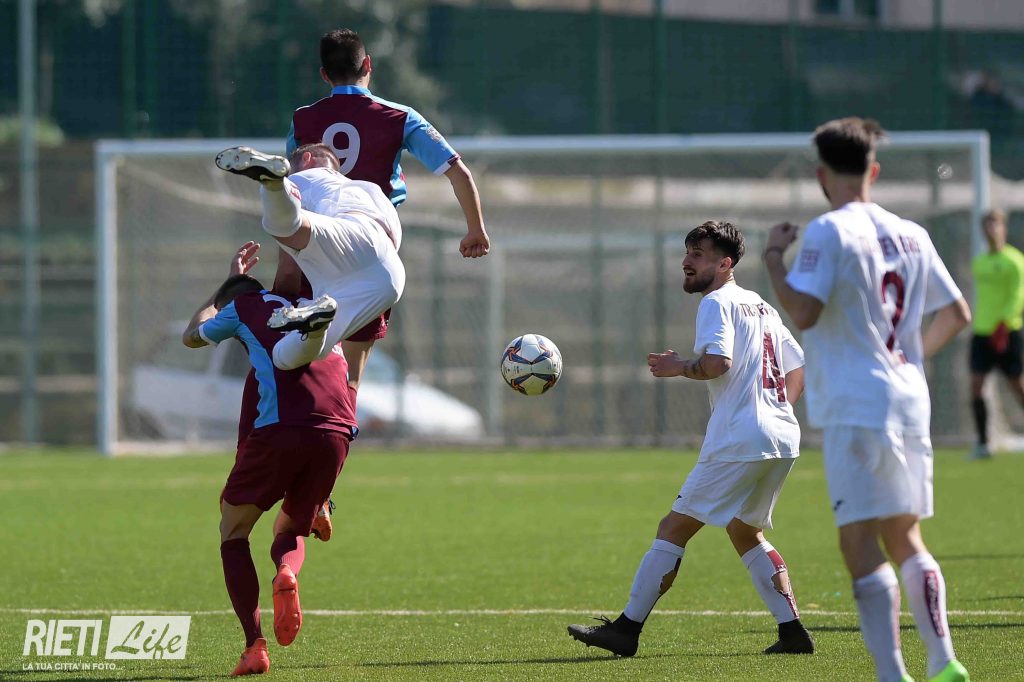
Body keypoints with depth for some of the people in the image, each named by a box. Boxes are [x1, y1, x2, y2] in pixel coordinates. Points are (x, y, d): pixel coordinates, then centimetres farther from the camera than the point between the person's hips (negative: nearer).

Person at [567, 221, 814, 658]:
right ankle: (792, 630, 10)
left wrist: (678, 367, -4)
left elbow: (716, 362, -20)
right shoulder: (763, 308, 22)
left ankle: (626, 629, -6)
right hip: (783, 440, 9)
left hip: (739, 440, -9)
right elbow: (799, 367, 26)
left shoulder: (717, 302, -5)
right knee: (745, 532, 22)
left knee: (674, 529, -5)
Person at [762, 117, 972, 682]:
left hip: (857, 407, -7)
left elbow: (803, 312, -19)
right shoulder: (910, 235, 13)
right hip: (909, 401, 7)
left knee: (860, 542, -9)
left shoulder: (827, 233, -9)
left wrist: (772, 257, -4)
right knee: (905, 538, 18)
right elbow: (957, 313, 19)